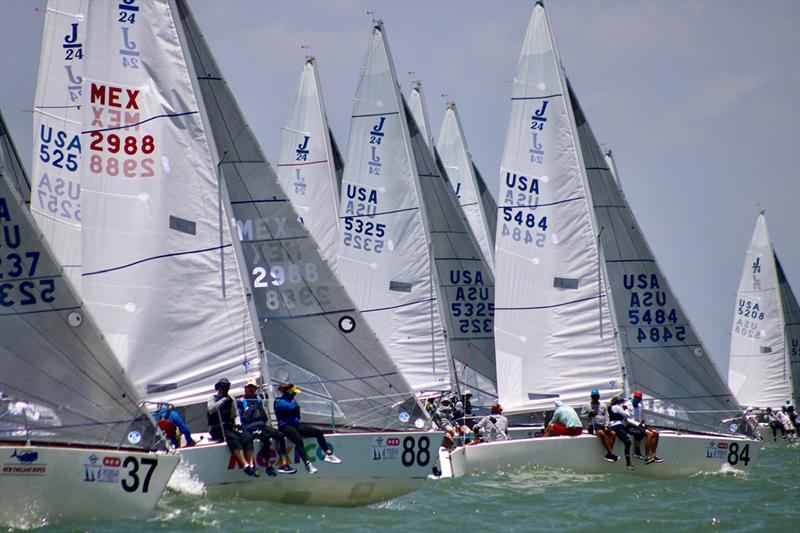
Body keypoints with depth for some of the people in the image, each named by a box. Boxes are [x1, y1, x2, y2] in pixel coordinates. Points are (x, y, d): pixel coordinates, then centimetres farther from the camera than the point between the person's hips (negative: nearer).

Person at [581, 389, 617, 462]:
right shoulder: (587, 406, 9)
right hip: (592, 426, -4)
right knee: (602, 434, -35)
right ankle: (610, 453, -34)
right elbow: (582, 416, 6)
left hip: (602, 426, 4)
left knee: (612, 433, -23)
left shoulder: (603, 406, 18)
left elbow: (606, 416, 13)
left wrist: (606, 426, -2)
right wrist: (589, 414, -12)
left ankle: (608, 454, -27)